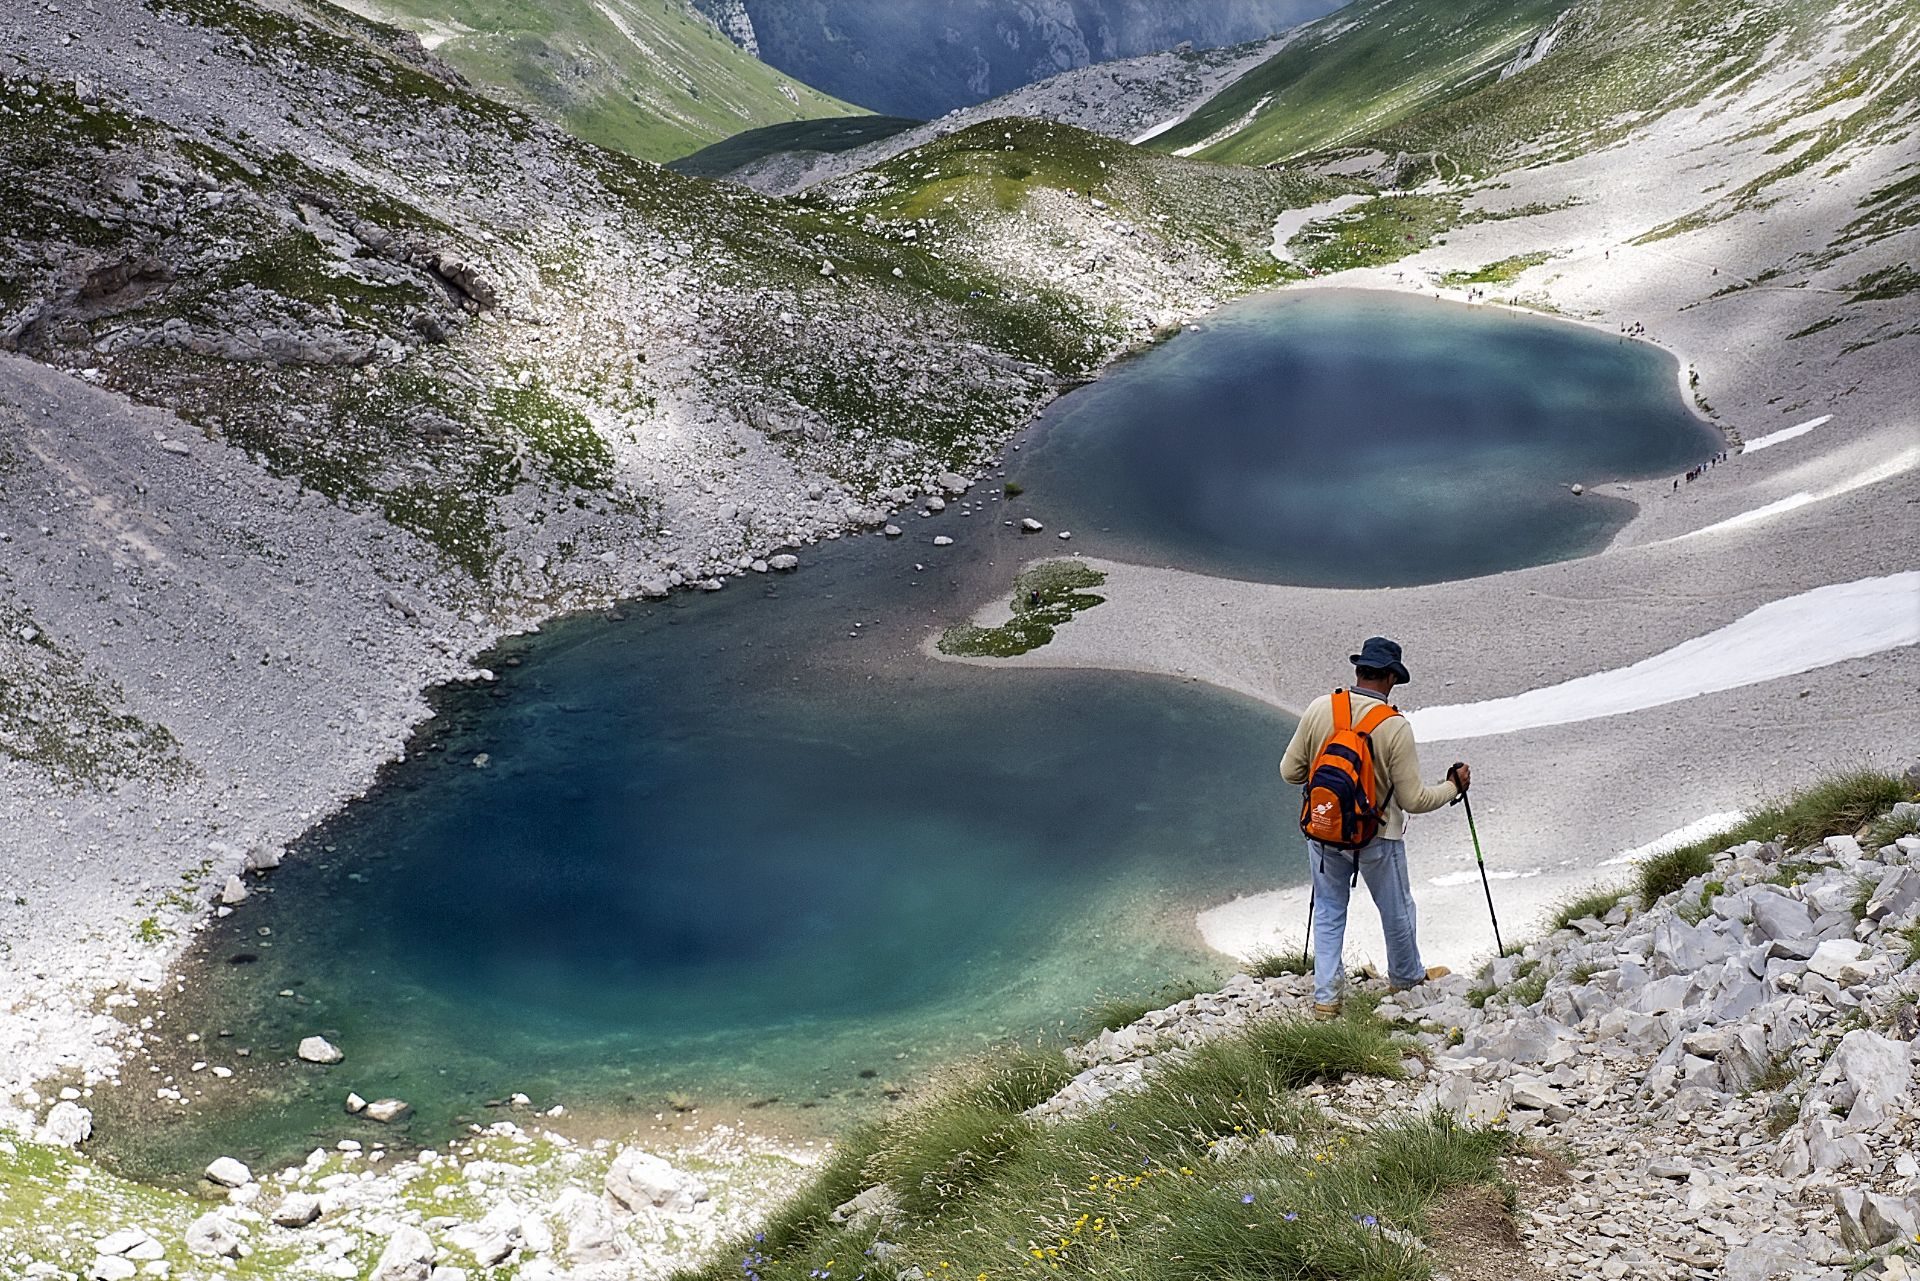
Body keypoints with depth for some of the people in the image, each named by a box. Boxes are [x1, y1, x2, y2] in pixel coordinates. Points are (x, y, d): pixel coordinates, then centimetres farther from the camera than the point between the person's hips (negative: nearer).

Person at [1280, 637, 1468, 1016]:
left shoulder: (1319, 708, -13)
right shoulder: (1395, 727, -22)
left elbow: (1290, 771, -5)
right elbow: (1413, 801, -17)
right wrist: (1453, 786, 0)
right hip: (1376, 837, -3)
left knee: (1328, 910, 21)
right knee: (1397, 910, 22)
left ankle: (1325, 996, 24)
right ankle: (1406, 977, 44)